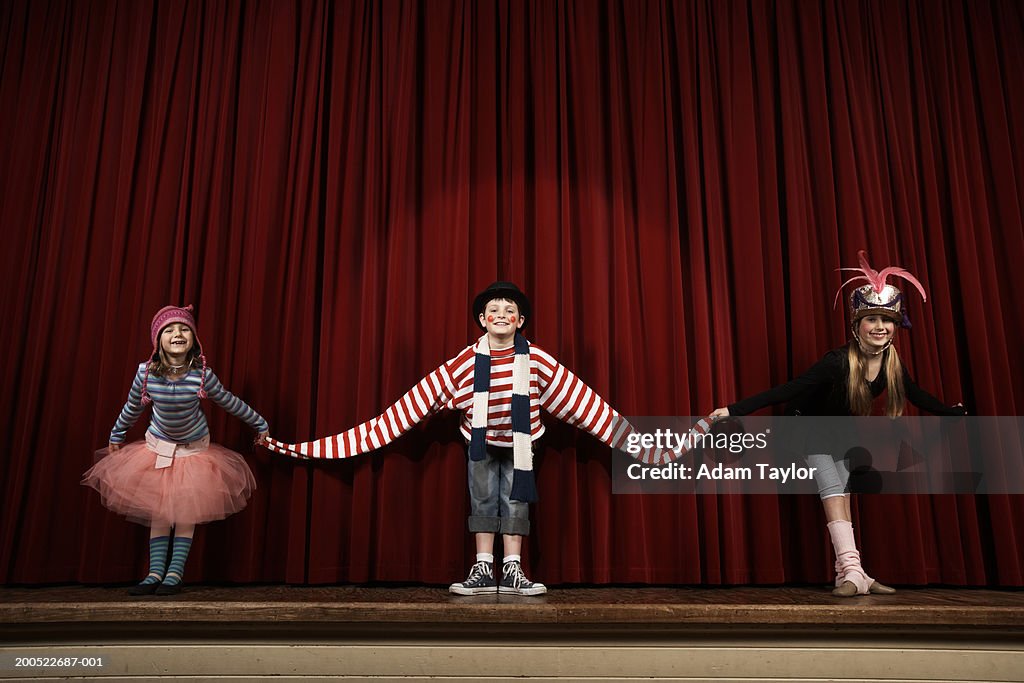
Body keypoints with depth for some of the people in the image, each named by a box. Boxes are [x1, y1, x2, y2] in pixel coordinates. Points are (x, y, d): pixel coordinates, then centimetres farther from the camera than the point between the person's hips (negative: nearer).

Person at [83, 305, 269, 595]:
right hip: (158, 446, 1)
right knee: (158, 510, 0)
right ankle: (156, 573, 5)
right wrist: (115, 436, 14)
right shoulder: (146, 372, -19)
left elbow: (229, 402, -8)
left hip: (195, 448, -1)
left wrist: (260, 424, 3)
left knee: (186, 512, -1)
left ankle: (175, 574, 5)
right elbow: (132, 408, 0)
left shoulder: (202, 374, -24)